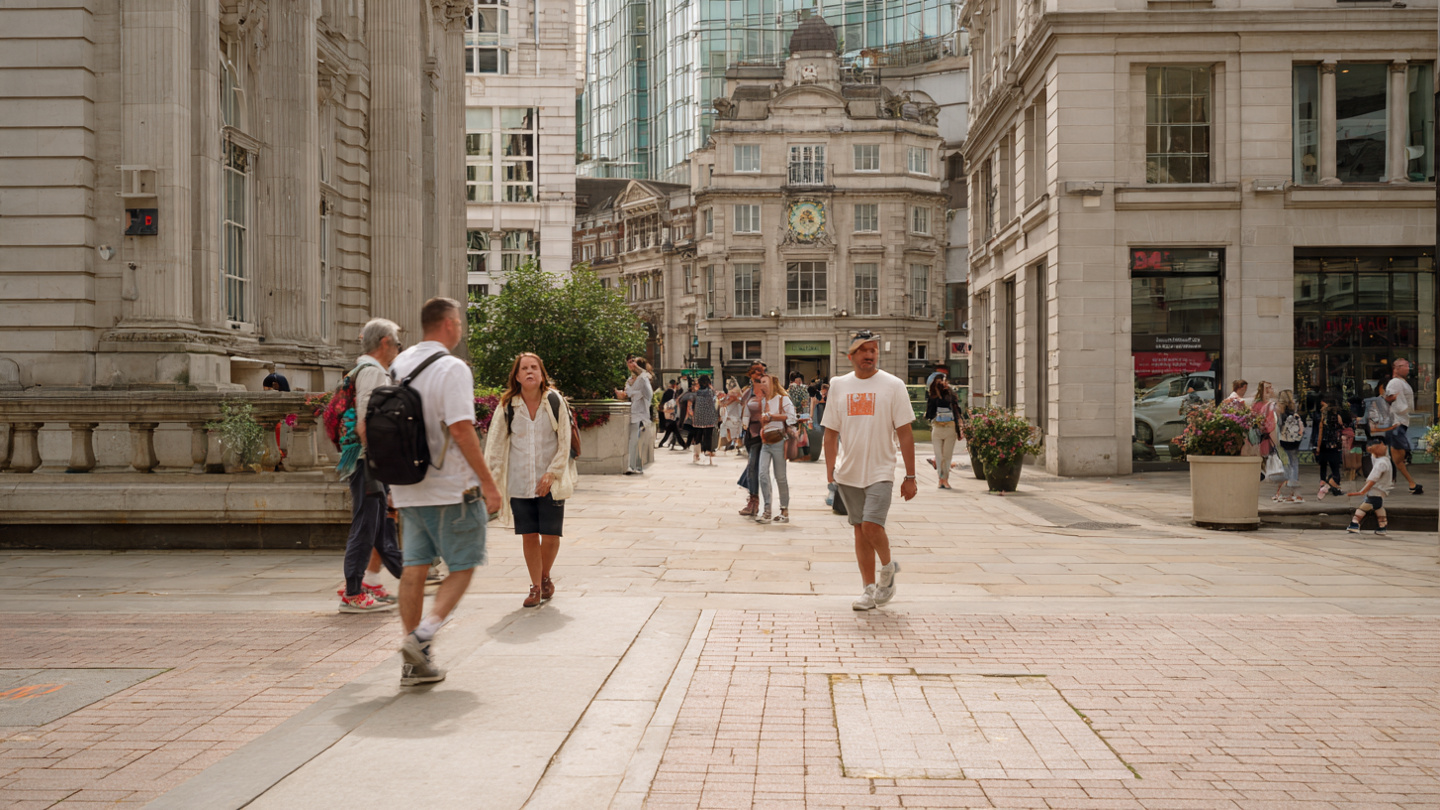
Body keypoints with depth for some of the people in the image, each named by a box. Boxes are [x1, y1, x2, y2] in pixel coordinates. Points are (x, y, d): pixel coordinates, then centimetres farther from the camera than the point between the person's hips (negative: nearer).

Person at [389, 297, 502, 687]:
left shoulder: (398, 365, 12)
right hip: (450, 488, -7)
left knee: (415, 567, 9)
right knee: (463, 565, 5)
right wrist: (487, 481, -16)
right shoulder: (452, 368, -13)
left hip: (408, 488, 7)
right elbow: (461, 429, -20)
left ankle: (415, 662, 11)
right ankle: (423, 635, -11)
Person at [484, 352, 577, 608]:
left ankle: (545, 577, 28)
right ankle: (535, 587, 19)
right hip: (519, 483, 1)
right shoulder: (507, 406, 1)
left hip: (551, 483, -1)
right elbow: (496, 444, 4)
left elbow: (564, 443, -1)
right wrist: (492, 480, -3)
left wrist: (551, 473, -10)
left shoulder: (555, 402, -2)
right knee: (528, 536, 3)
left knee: (551, 535, 0)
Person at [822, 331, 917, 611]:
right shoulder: (838, 385, 6)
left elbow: (905, 434, -3)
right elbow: (831, 431, 11)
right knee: (860, 531, 9)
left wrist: (910, 477, -5)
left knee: (872, 526, -16)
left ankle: (887, 568, 12)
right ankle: (870, 589, 19)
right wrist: (829, 469, 5)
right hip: (849, 473, 4)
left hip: (880, 471, -3)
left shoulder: (893, 385, -3)